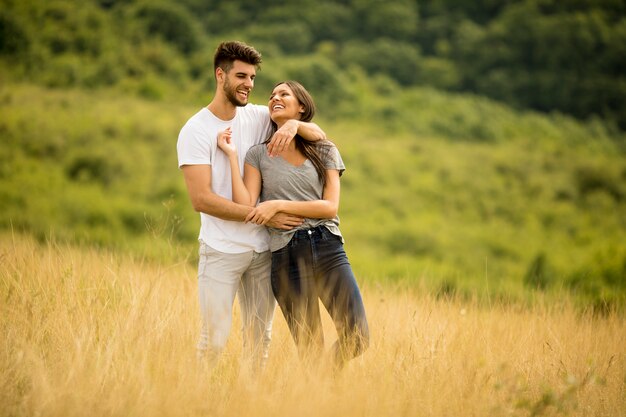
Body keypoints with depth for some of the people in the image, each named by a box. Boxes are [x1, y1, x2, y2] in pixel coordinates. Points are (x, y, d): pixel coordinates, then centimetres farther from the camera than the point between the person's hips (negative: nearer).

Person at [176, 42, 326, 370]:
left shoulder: (258, 117, 5)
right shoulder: (195, 131, -8)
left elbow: (319, 136, 6)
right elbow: (201, 199, -15)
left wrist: (294, 124, -18)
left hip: (263, 249, 5)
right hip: (221, 251, -5)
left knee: (260, 339, 9)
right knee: (213, 340, -6)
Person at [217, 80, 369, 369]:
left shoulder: (324, 151, 10)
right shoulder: (258, 155, 10)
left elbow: (330, 207, -2)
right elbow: (246, 208, -3)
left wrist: (278, 205, -10)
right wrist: (232, 156, -3)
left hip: (328, 249, 1)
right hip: (286, 256, -1)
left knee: (357, 338, -7)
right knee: (310, 350, -1)